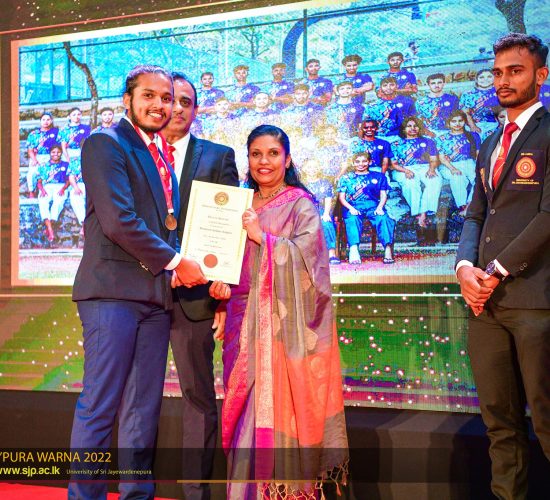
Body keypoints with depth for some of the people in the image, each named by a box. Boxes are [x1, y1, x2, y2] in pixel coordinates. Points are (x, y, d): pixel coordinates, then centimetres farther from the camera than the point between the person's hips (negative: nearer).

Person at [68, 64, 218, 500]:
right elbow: (118, 220, -14)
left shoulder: (160, 157, 21)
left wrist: (175, 268, 4)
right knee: (99, 406, -4)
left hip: (156, 294, 7)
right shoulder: (105, 143, -3)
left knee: (143, 409, 10)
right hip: (114, 291, -7)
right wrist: (175, 262, -9)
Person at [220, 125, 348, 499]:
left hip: (284, 322, -5)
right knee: (248, 406, 5)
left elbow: (306, 255, -13)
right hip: (244, 317, 5)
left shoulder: (301, 204, 0)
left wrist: (262, 236, -13)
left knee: (278, 403, -5)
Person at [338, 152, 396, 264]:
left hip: (373, 205, 1)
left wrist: (380, 207, -7)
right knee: (352, 219, -37)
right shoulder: (346, 178, 22)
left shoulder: (378, 176, 24)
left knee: (383, 219, -33)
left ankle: (388, 249, -49)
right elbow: (341, 197, 11)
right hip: (353, 206, -1)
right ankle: (354, 250, -56)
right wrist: (350, 208, -10)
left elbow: (383, 195, 14)